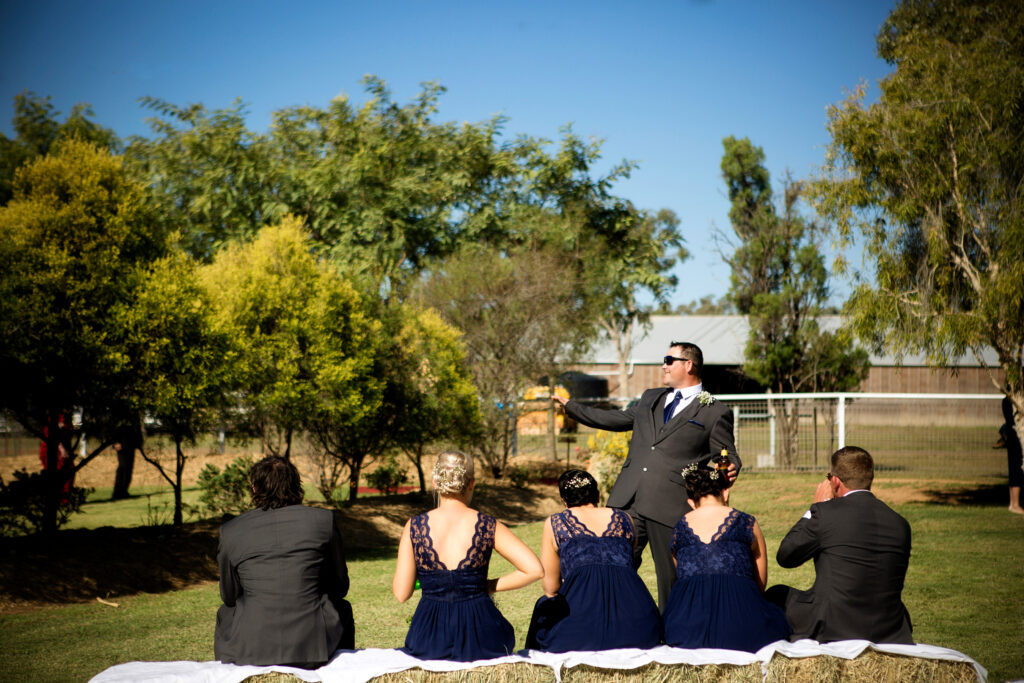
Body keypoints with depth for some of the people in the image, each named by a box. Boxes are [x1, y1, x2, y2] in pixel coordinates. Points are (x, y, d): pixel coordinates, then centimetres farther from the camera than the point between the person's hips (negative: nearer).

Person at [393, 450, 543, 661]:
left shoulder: (414, 527, -5)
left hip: (428, 642, 1)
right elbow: (534, 569, -10)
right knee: (505, 635, 34)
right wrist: (490, 586, 3)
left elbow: (401, 594, -3)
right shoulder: (488, 527, -6)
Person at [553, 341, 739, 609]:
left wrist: (730, 469, -22)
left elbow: (727, 456, 2)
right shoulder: (650, 399, 21)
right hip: (628, 502, 5)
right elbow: (617, 418, 31)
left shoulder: (716, 413, 3)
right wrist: (570, 406, 34)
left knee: (673, 577, 1)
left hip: (671, 509, -5)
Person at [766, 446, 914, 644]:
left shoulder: (826, 512, -13)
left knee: (776, 594, 18)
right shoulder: (900, 524, 3)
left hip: (834, 630, -5)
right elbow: (894, 585, 13)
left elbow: (785, 557, 0)